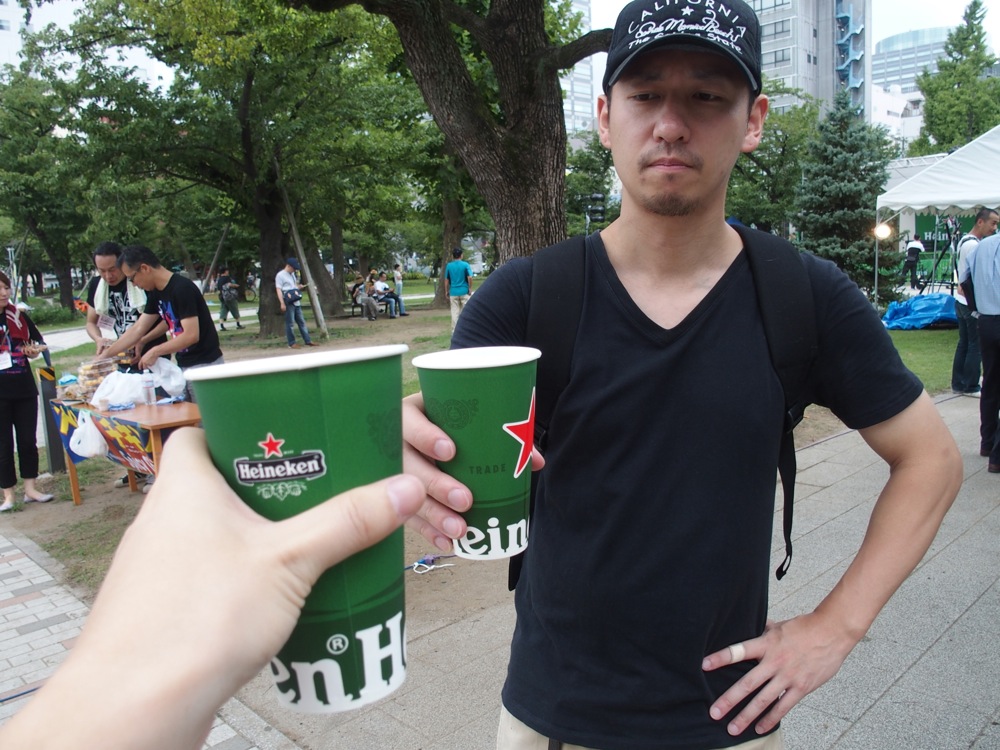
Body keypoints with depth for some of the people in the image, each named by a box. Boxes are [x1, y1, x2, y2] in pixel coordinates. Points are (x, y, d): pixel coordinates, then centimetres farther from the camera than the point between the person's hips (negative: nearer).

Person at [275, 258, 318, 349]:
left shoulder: (292, 274, 18)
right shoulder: (280, 275, -7)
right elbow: (279, 290, -12)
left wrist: (298, 286, 8)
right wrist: (282, 303, -19)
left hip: (296, 301, 8)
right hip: (288, 302, -8)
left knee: (301, 321, 10)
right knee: (290, 323, -3)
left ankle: (308, 341, 14)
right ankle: (292, 343, 3)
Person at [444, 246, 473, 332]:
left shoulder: (449, 266, 2)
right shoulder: (465, 265, -4)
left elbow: (446, 280, 4)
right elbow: (469, 278, -13)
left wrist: (446, 291, 12)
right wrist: (470, 288, -3)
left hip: (453, 292, 2)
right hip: (464, 291, -2)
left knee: (454, 313, 5)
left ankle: (454, 332, 5)